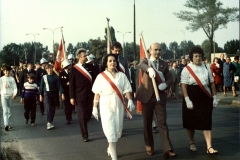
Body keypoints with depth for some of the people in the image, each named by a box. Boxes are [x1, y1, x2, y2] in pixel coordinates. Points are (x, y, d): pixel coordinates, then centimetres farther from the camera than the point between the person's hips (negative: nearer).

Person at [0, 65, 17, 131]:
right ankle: (6, 125, -17)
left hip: (10, 96, 2)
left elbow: (15, 87, 0)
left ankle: (8, 124, 20)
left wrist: (15, 94, -14)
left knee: (9, 111, 9)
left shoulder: (12, 79, 3)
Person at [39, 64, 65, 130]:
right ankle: (48, 123, -17)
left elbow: (59, 85, -4)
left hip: (54, 94, 1)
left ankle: (50, 122, 20)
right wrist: (41, 95, 8)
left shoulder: (56, 77, -2)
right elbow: (41, 86, 7)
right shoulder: (44, 77, 1)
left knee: (53, 109, 7)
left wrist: (62, 93, -12)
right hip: (47, 94, -1)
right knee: (49, 108, -15)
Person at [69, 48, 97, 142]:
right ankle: (84, 135, 11)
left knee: (89, 114, 8)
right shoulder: (74, 69, -3)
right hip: (80, 96, -3)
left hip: (90, 95, 3)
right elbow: (71, 84, -2)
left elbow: (94, 80, 9)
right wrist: (72, 97, -5)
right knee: (82, 116, 1)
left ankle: (82, 126, 37)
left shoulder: (90, 67, 6)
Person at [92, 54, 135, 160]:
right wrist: (95, 107, 0)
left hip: (118, 105, 3)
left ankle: (110, 148, 36)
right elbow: (97, 93, 1)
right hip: (106, 106, -3)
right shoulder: (101, 76, -1)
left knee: (117, 129, 10)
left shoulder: (122, 75, 5)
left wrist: (130, 100, -14)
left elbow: (127, 89, 2)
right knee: (110, 130, -7)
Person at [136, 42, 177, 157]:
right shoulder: (145, 61, 1)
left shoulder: (164, 64, 10)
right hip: (147, 95, -1)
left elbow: (170, 79, 5)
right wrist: (149, 69, -48)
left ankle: (167, 149, -7)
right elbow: (142, 65, -24)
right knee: (147, 122, 8)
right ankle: (149, 146, 25)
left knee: (162, 122, -4)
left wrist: (165, 84, -19)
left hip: (160, 96, 1)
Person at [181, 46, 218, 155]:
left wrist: (214, 97, 6)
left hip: (205, 99, 2)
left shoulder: (206, 68, 5)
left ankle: (209, 147, -3)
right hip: (192, 99, -2)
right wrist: (187, 100, -20)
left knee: (206, 122, -2)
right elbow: (183, 85, -12)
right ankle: (192, 143, 30)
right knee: (191, 122, 10)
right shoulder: (187, 69, -7)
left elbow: (212, 83, 10)